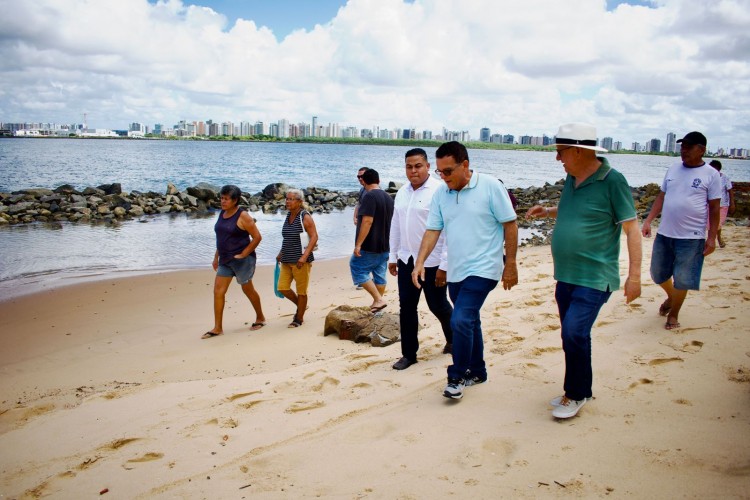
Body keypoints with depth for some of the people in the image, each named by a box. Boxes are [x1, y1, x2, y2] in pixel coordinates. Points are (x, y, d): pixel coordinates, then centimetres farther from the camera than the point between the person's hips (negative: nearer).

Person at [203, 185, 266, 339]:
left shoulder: (243, 216, -14)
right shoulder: (222, 214, 9)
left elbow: (257, 237, -14)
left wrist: (244, 254, -16)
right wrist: (216, 257, 15)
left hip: (241, 260, -7)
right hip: (225, 260, 7)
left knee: (248, 290, 8)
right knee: (218, 291, -1)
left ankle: (260, 318, 29)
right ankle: (217, 328, 4)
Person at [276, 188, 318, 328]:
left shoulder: (305, 217, -11)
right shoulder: (288, 216, 11)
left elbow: (314, 237, -15)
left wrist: (304, 256, -23)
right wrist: (281, 253, 19)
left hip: (300, 260, -7)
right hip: (287, 260, 7)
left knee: (301, 290, 3)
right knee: (282, 287, 5)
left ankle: (299, 318, 17)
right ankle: (301, 305, 30)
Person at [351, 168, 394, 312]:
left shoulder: (369, 196, -16)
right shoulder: (388, 197, 11)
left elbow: (367, 221, -24)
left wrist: (358, 244, -22)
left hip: (369, 245, -8)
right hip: (384, 245, 8)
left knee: (358, 269, 0)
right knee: (380, 275, 13)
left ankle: (378, 300, -6)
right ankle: (378, 302, 20)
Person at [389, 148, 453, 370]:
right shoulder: (402, 193, 9)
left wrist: (444, 266, -17)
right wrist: (393, 256, 16)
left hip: (432, 263, -6)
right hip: (407, 260, 6)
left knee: (438, 306, 9)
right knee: (406, 307, 7)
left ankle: (453, 340, 37)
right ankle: (409, 354, 20)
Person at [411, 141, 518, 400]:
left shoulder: (490, 186, -11)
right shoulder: (440, 193, 3)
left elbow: (510, 225, -7)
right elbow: (432, 230, 3)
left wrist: (511, 265, -7)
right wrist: (420, 263, -9)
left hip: (482, 269, -6)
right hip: (455, 271, 6)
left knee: (460, 321, -15)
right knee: (469, 322, 17)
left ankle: (457, 378, 1)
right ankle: (477, 372, 33)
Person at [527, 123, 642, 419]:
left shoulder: (612, 180, -14)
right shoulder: (572, 178, 8)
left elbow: (632, 227, -13)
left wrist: (634, 275, -16)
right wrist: (547, 211, 8)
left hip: (594, 277, -8)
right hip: (565, 275, 8)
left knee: (574, 333, -14)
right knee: (573, 335, 15)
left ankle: (576, 395, 6)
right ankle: (579, 390, 31)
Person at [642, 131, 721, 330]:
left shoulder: (711, 175, -5)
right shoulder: (673, 169, 7)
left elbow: (714, 208, -4)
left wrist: (712, 237, -8)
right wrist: (648, 221, 2)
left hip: (691, 237, -4)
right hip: (664, 233, 5)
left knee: (682, 280, 3)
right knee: (658, 274, 15)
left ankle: (673, 313, 23)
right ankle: (671, 297, 44)